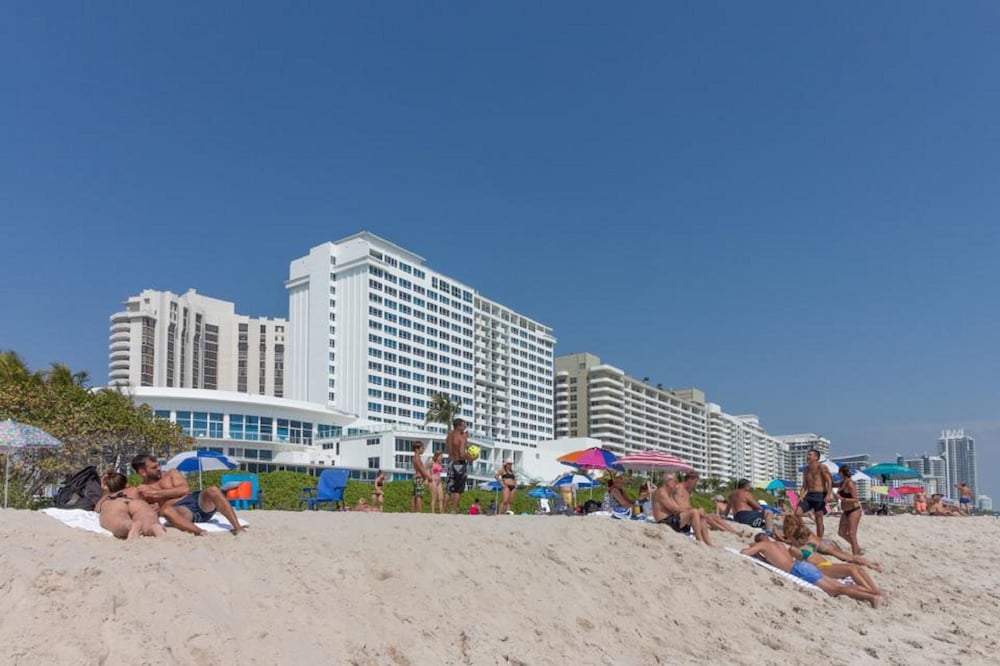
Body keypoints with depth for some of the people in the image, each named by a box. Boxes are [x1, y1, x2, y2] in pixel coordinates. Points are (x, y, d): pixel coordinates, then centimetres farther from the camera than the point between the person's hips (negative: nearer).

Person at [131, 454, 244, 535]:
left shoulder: (171, 474, 23)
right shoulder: (141, 490, 21)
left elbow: (185, 489, 6)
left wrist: (158, 493, 2)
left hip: (196, 501, 2)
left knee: (212, 490, -30)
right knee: (166, 510, -38)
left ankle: (237, 527, -40)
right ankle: (200, 532, -61)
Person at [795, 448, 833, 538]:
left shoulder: (822, 468, -2)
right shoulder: (806, 470, 16)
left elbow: (829, 481, -11)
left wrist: (828, 495, -24)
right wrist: (801, 497, 2)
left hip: (820, 495, -6)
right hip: (808, 495, 6)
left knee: (818, 519, -2)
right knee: (797, 513, -8)